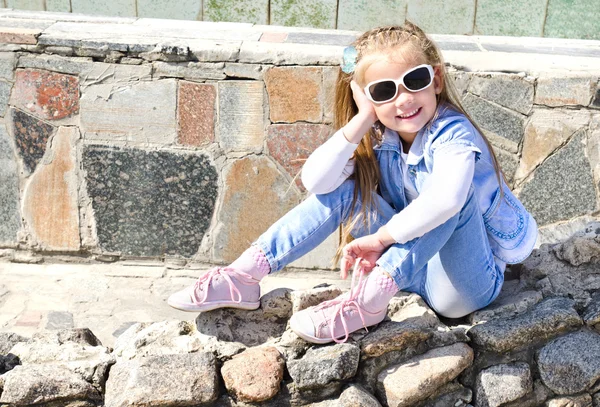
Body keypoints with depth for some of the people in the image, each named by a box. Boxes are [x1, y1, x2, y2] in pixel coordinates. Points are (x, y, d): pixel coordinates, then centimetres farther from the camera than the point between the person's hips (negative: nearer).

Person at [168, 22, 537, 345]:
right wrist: (361, 121, -25)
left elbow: (444, 198, -46)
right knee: (344, 188, -9)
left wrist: (378, 237, -33)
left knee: (456, 190, -32)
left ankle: (368, 300, -32)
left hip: (467, 283, -5)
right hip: (412, 264, 6)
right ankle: (245, 277, -9)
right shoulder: (378, 136, -4)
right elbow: (315, 182, -18)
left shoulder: (451, 133, -23)